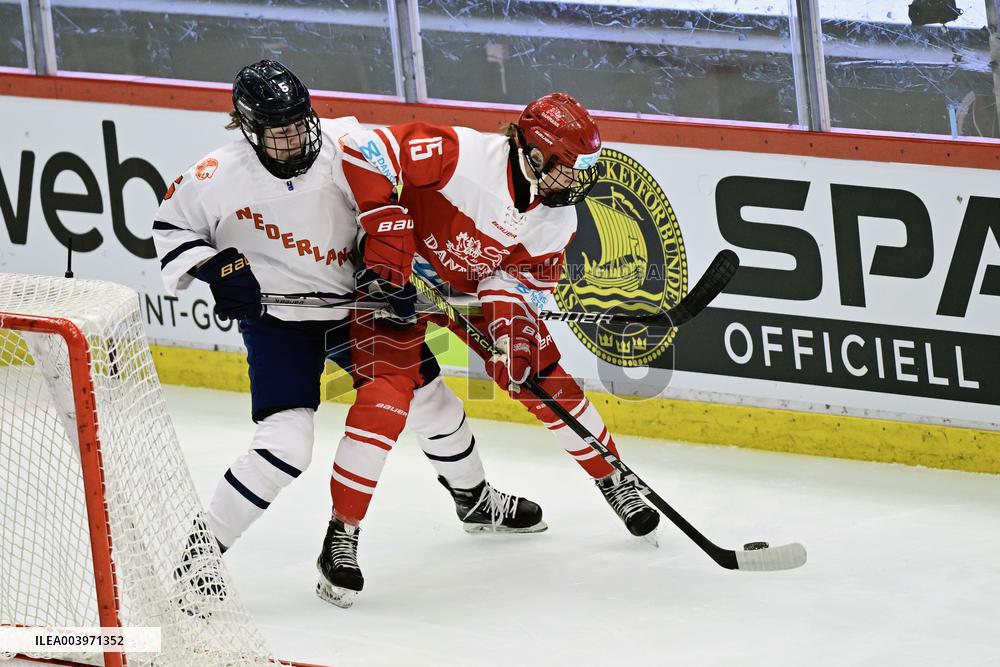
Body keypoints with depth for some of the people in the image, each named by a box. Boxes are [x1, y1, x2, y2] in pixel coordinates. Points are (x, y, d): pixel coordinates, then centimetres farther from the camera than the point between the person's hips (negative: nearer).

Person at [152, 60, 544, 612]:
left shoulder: (342, 147, -16)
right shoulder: (220, 176, -20)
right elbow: (170, 226, -5)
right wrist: (215, 269, -20)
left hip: (353, 303, 4)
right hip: (276, 318, -4)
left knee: (429, 397, 16)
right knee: (286, 444, -21)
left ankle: (475, 499, 44)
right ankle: (201, 545, -9)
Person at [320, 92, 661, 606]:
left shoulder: (557, 220, -12)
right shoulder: (463, 155, -34)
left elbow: (524, 275, -4)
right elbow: (364, 151, -36)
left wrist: (513, 323, -27)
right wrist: (386, 246, -34)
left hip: (479, 286, 6)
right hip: (399, 275, -6)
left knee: (545, 380, 6)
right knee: (387, 395, -21)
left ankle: (613, 482, 28)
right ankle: (343, 532, -13)